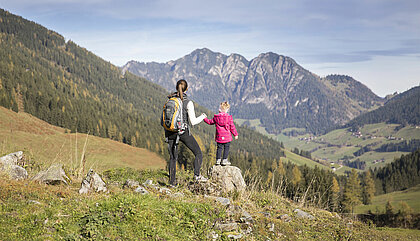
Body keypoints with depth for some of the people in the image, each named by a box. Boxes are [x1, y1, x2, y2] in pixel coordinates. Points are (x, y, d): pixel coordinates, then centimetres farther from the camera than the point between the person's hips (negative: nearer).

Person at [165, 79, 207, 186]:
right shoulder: (188, 102, -11)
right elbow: (193, 122, -11)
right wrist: (203, 116, 7)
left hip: (170, 132, 5)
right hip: (183, 132, -4)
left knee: (173, 157, 16)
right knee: (198, 153, 8)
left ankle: (172, 181, 13)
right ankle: (197, 175, -9)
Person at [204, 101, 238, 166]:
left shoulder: (216, 117, 0)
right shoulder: (229, 117, -6)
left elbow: (210, 122, 15)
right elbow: (232, 127, -3)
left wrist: (205, 118, 32)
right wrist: (235, 134, 6)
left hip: (219, 136, 3)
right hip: (227, 136, -3)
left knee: (219, 148, 11)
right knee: (226, 148, 4)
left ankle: (218, 160, 11)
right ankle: (224, 160, 2)